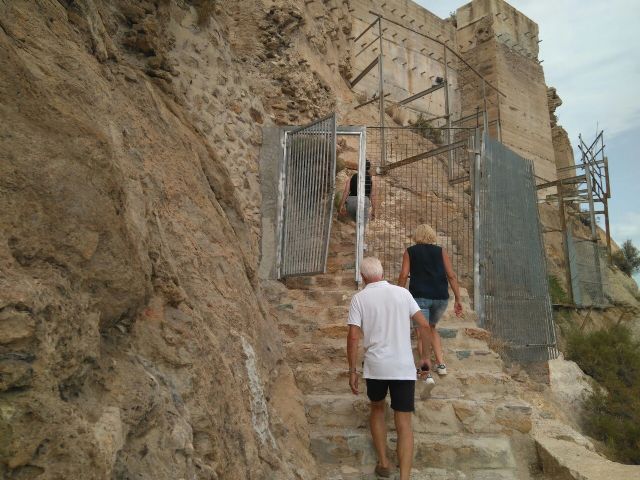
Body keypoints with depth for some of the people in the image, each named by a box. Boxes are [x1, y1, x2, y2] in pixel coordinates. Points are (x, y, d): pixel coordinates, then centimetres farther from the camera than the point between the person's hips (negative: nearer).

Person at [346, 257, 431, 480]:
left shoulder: (359, 298, -3)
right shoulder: (402, 292, 3)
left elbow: (353, 337, -8)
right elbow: (424, 325, 1)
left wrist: (352, 371, 0)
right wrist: (425, 355, 13)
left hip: (375, 367, 0)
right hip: (404, 368, 1)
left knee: (377, 409, 25)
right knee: (404, 423, 7)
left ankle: (383, 462, 27)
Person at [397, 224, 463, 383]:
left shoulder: (410, 252, 8)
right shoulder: (441, 251, 11)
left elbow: (403, 276, -2)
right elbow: (451, 276, 5)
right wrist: (458, 300, 7)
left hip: (419, 296, -3)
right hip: (440, 297, 3)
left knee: (422, 334, 1)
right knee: (431, 327, 25)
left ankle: (428, 372, -7)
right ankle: (441, 364, 21)